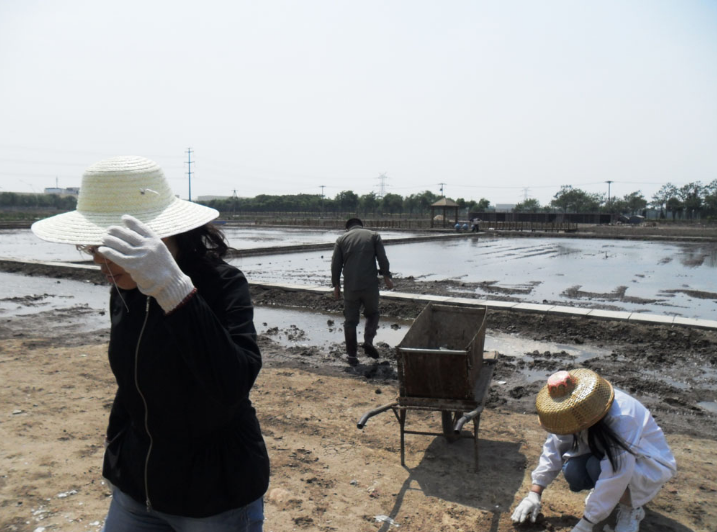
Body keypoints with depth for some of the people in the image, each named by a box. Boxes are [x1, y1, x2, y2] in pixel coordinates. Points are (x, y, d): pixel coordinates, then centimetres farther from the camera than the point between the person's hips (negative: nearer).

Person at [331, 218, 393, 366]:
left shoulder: (341, 239, 11)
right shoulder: (373, 235, 9)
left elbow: (335, 264, 5)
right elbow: (382, 258, -1)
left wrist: (336, 285, 11)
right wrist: (386, 276, 4)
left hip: (350, 287, 1)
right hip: (370, 285, -1)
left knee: (350, 320, 8)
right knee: (372, 314, 19)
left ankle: (352, 355, 10)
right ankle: (368, 342, -3)